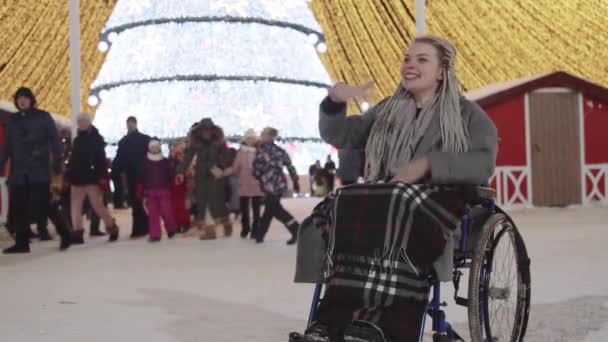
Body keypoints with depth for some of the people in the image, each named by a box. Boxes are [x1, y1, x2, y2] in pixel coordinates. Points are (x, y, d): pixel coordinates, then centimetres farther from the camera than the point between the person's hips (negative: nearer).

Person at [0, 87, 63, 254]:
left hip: (39, 170, -4)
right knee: (18, 208, 1)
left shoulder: (43, 117, 4)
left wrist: (57, 161, -11)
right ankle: (21, 243, 7)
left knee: (42, 205, -9)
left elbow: (54, 140, 0)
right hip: (18, 171, 4)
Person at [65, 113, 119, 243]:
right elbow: (73, 159, 18)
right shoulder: (77, 139, 15)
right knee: (75, 206, 4)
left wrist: (102, 177, -20)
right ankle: (77, 232, 7)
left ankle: (112, 227, 10)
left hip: (91, 178, -7)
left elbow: (101, 160, -13)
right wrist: (68, 176, 13)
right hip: (77, 178, 7)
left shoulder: (96, 138, -6)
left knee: (97, 205, -5)